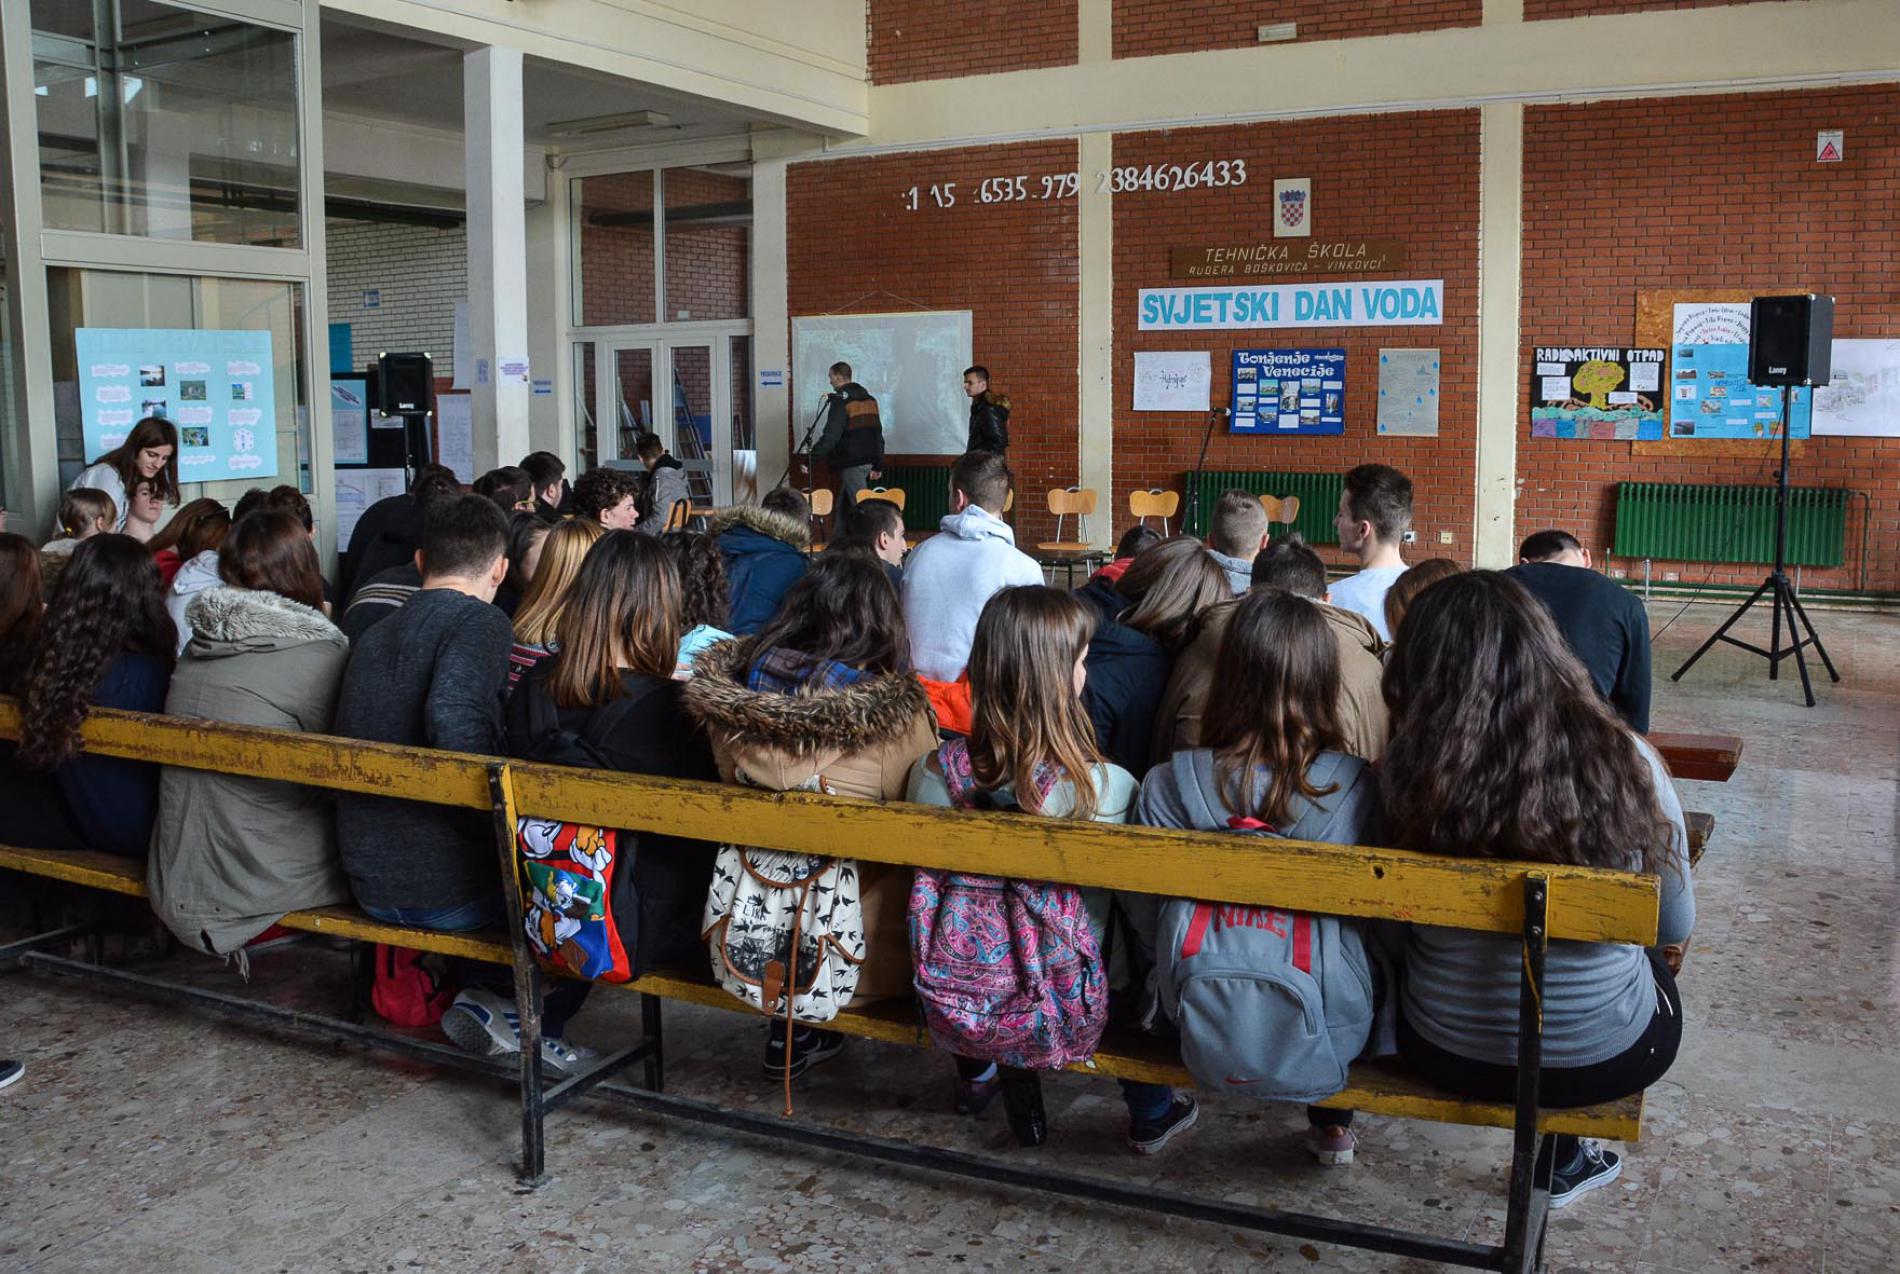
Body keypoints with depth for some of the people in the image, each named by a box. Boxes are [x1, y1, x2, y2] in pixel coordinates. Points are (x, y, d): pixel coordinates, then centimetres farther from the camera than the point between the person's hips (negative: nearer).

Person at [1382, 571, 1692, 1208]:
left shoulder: (1406, 771, -21)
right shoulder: (1629, 762, -20)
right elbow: (1675, 925, -5)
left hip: (1446, 1054, 0)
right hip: (1604, 1060, 0)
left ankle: (1558, 1154, 48)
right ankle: (1558, 1160, 44)